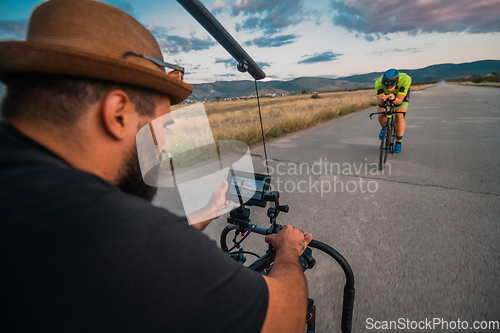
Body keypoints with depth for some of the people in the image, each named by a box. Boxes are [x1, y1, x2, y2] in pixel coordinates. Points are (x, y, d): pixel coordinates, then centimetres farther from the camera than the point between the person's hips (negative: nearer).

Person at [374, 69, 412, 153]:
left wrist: (394, 98, -60)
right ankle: (384, 128, 14)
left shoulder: (405, 79, -39)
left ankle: (398, 143, -5)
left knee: (399, 116, -20)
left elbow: (399, 101, -38)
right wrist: (382, 100, -57)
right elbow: (379, 102, -34)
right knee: (381, 114, -21)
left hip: (401, 94, -1)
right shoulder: (378, 82, -37)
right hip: (385, 95, 1)